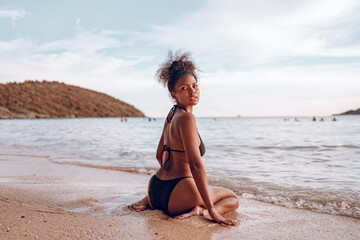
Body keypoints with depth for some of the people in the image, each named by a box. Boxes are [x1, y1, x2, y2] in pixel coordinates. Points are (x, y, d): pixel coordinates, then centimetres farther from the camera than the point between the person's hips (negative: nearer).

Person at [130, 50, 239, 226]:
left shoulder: (171, 115, 10)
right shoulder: (186, 118, -17)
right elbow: (195, 165, -25)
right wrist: (212, 211, -23)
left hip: (155, 188, 8)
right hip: (172, 195, -7)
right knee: (233, 199, 15)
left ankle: (148, 200, 16)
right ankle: (199, 211, -13)